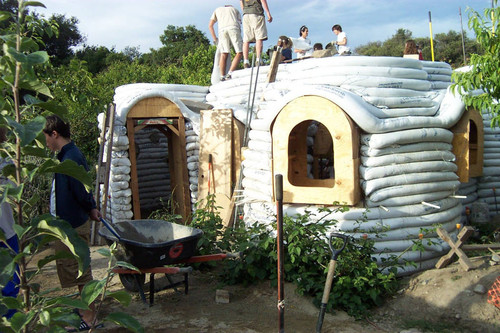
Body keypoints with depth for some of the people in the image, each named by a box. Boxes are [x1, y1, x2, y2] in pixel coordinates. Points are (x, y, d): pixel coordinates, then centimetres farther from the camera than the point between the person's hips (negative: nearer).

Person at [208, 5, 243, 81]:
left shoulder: (217, 10, 37)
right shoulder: (236, 10, 35)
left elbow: (210, 25, 25)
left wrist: (215, 39, 27)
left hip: (222, 30, 2)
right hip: (233, 29, -2)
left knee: (224, 54, 2)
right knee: (239, 53, -1)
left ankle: (222, 77, -8)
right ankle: (230, 74, -16)